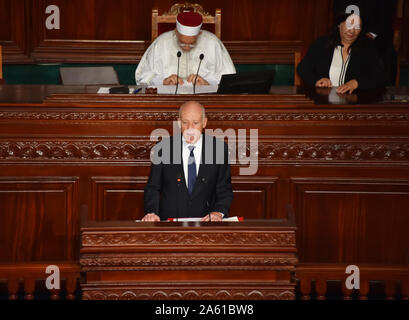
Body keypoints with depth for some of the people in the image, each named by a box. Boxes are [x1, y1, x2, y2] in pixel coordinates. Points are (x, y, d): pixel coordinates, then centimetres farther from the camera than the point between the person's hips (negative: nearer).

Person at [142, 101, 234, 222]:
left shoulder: (218, 148, 2)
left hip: (205, 221, 1)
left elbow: (225, 189, 4)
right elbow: (153, 187, 3)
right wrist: (151, 213, -15)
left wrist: (218, 212, -15)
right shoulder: (164, 148, 2)